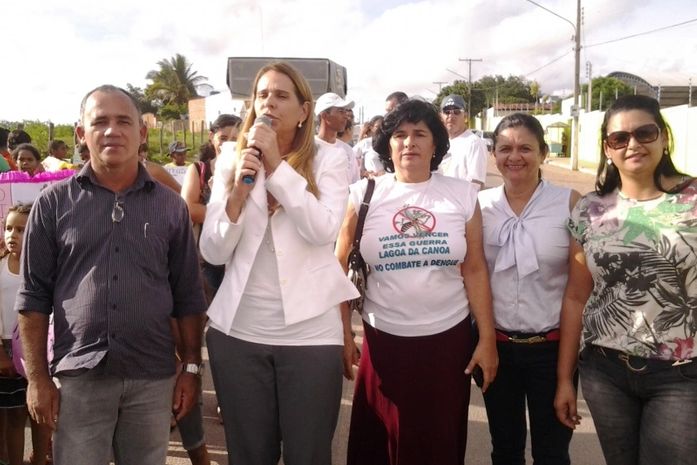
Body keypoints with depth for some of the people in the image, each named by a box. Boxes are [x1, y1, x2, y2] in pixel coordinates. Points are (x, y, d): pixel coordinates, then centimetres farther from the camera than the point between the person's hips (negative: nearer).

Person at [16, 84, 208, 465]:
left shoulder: (171, 206, 5)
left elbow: (188, 295, 6)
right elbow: (33, 295, 2)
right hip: (78, 377, -1)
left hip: (153, 378, 2)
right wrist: (37, 377, -1)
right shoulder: (53, 203, 1)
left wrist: (191, 368, 3)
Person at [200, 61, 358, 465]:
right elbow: (213, 253, 0)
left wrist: (277, 166, -16)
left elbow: (323, 231, -17)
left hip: (310, 332, -2)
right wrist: (237, 193, -15)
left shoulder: (328, 160, -1)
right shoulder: (231, 161, 5)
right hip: (238, 331, 2)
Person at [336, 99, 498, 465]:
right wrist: (343, 334, -2)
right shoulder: (363, 195, -3)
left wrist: (487, 339, 0)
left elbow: (475, 270, 2)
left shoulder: (463, 195, 0)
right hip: (383, 340, 0)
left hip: (449, 339, 1)